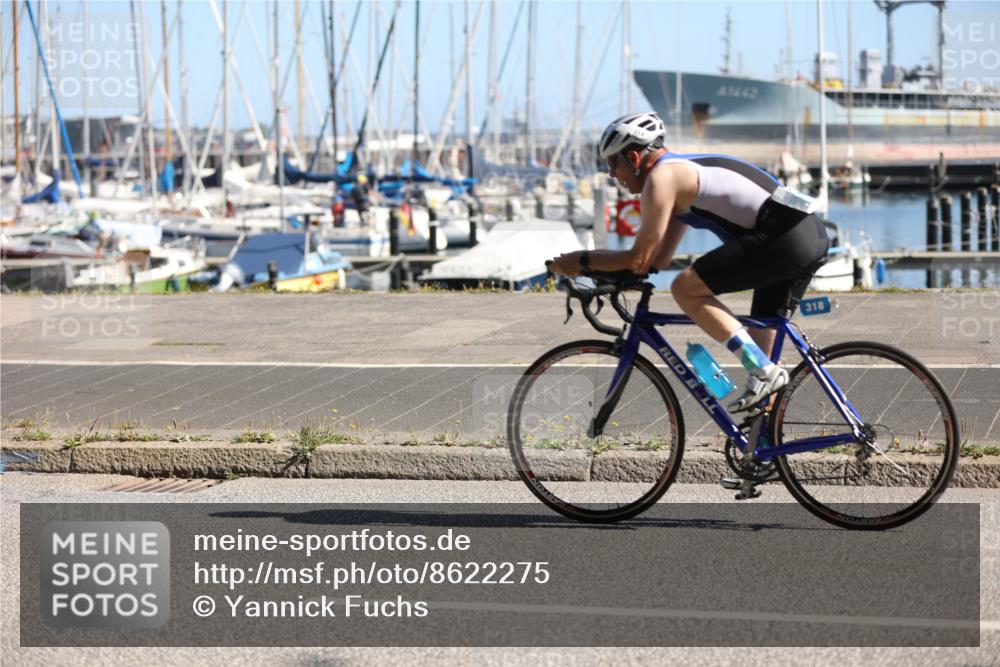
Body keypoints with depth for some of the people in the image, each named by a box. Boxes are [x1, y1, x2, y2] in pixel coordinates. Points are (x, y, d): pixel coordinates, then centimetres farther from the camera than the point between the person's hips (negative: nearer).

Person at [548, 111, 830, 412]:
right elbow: (659, 259, 29)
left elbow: (640, 259, -6)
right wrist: (598, 270, 22)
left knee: (686, 289, -9)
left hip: (783, 237, -10)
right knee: (761, 335, 22)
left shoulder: (662, 176, -4)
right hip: (814, 235, 10)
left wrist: (582, 261, 5)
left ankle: (764, 372, -11)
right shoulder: (683, 172, 26)